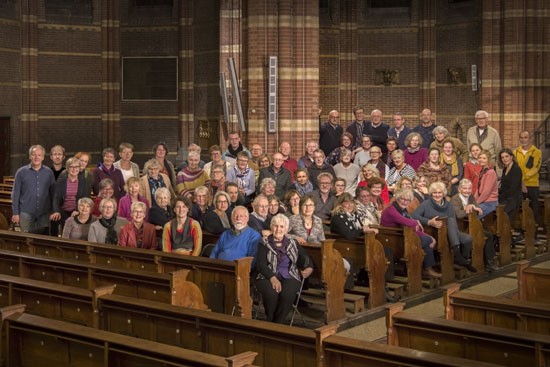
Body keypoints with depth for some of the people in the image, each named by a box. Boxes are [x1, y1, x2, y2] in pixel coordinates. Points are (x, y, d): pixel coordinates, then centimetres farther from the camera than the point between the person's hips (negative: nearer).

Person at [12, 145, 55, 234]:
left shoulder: (49, 172, 4)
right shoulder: (21, 172, 1)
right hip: (26, 213, -1)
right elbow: (16, 194, 2)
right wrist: (15, 213, -2)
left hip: (44, 214, 1)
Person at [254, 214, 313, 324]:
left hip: (289, 278, 1)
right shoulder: (264, 244, 11)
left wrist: (309, 268, -11)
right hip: (267, 277, -1)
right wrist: (273, 278, -18)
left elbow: (305, 258, 13)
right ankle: (270, 322, -13)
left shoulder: (293, 244, 19)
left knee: (287, 294, -32)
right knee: (271, 293, -34)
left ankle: (277, 324, -17)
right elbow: (261, 264, -2)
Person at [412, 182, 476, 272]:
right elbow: (414, 216, -13)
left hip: (449, 233, 4)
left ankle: (463, 260, 1)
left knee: (468, 238, -24)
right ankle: (456, 252, -40)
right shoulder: (426, 204, 4)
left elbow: (454, 224, 12)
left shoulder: (448, 205, 16)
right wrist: (429, 222, -26)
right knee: (450, 220, -32)